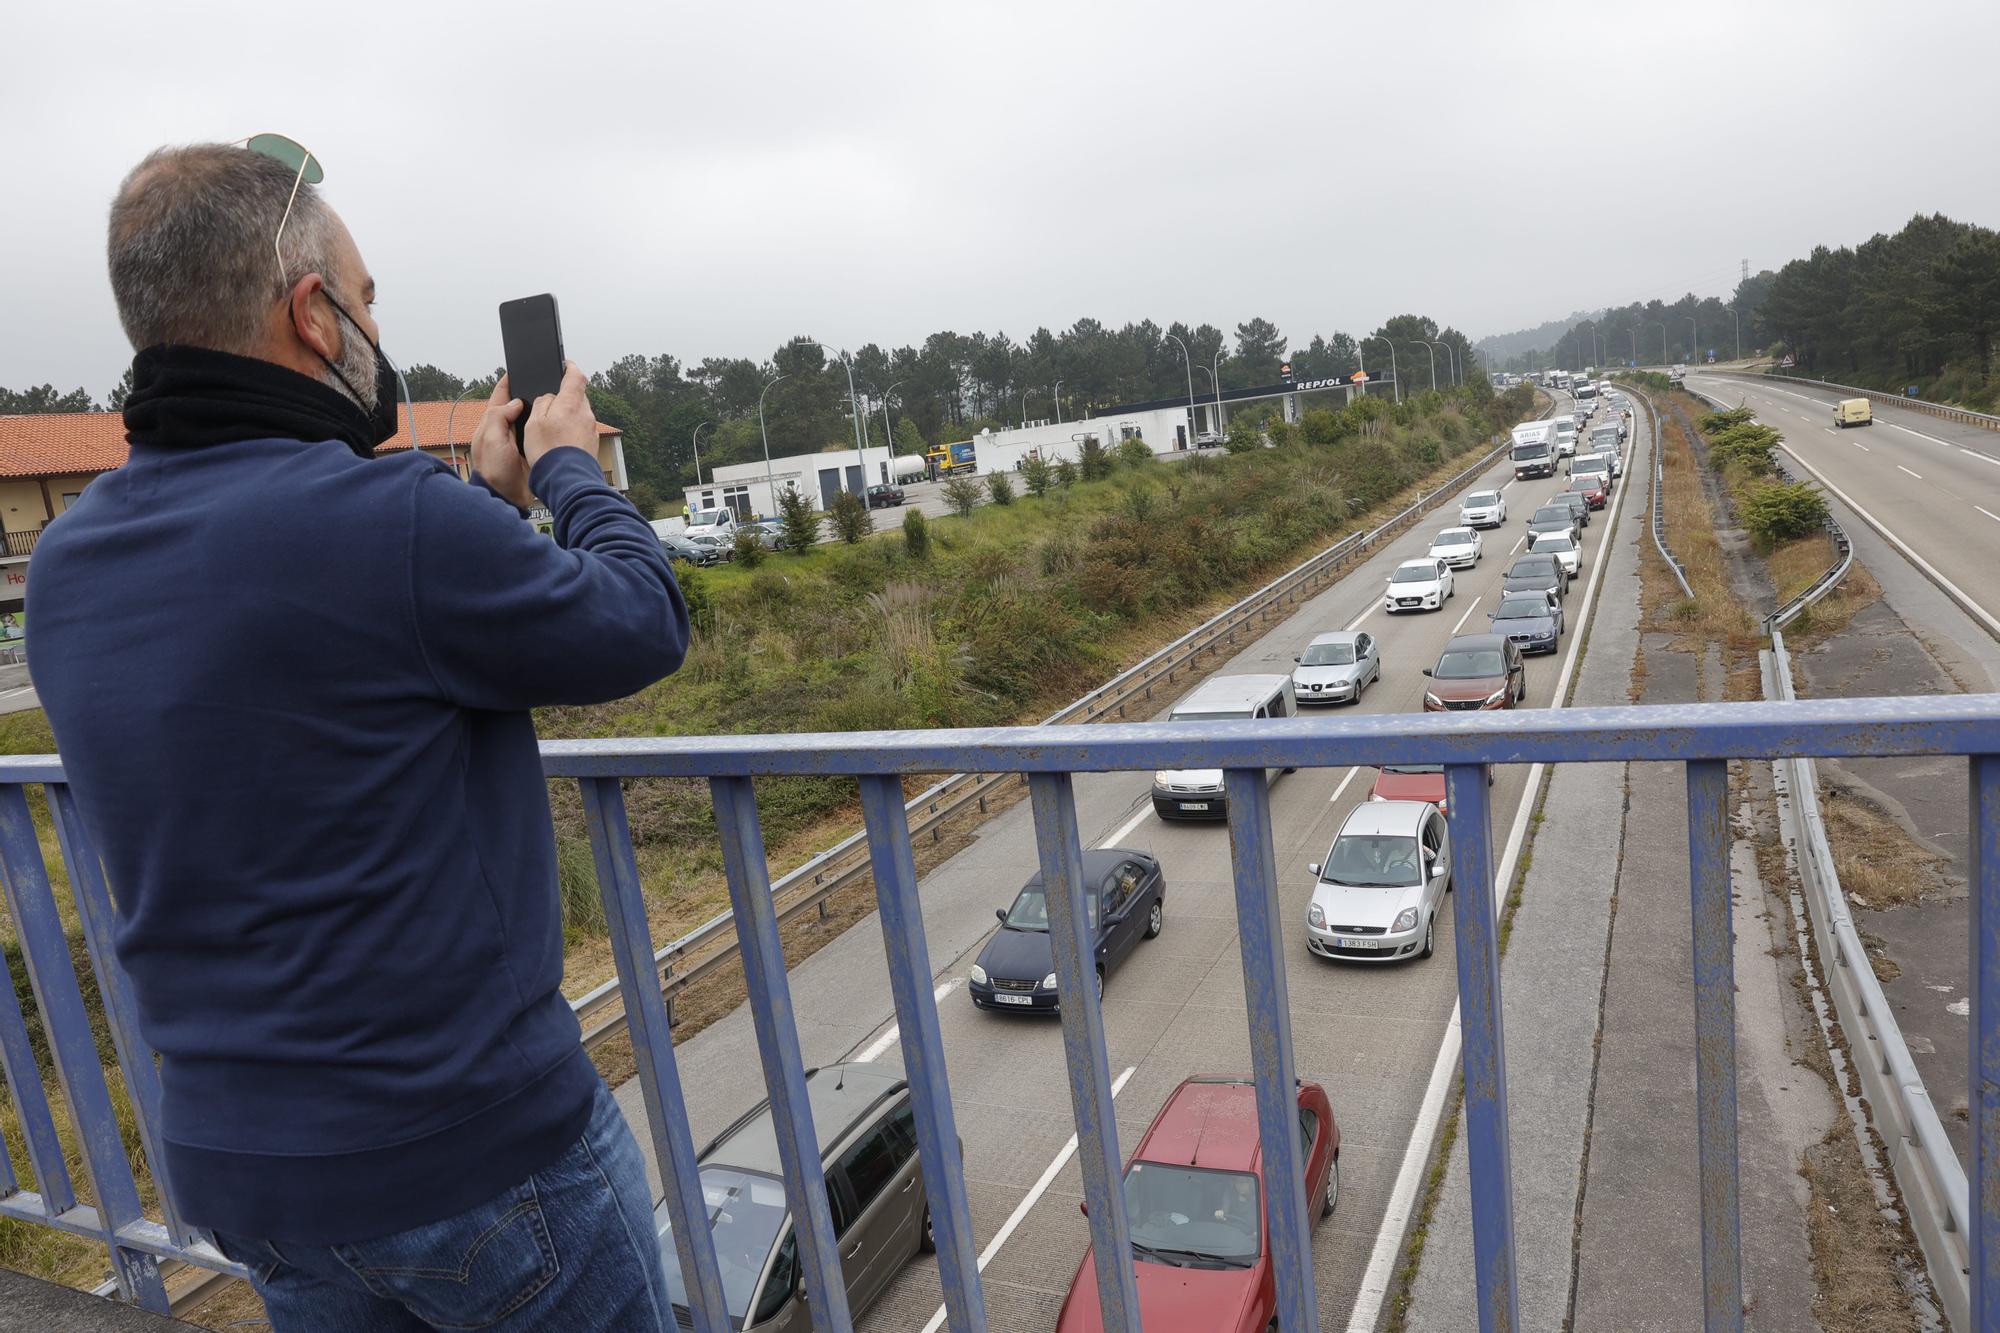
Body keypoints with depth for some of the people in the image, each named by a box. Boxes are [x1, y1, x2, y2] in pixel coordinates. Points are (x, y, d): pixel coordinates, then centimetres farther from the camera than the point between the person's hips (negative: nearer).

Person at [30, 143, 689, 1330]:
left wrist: (489, 504, 12)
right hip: (476, 1151, -7)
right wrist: (571, 471, 4)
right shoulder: (396, 521, -25)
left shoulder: (71, 565, 0)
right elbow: (643, 629, -11)